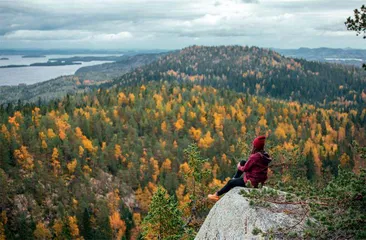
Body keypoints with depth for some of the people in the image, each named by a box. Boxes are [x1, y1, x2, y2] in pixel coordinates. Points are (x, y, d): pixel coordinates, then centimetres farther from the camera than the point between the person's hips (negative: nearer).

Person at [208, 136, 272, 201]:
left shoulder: (255, 157, -26)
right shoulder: (265, 156, -1)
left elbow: (245, 168, -16)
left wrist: (239, 167, 5)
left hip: (251, 182, -8)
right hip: (260, 181, 8)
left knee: (231, 182, 14)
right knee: (242, 162, 18)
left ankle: (217, 195, 31)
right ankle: (235, 178, 34)